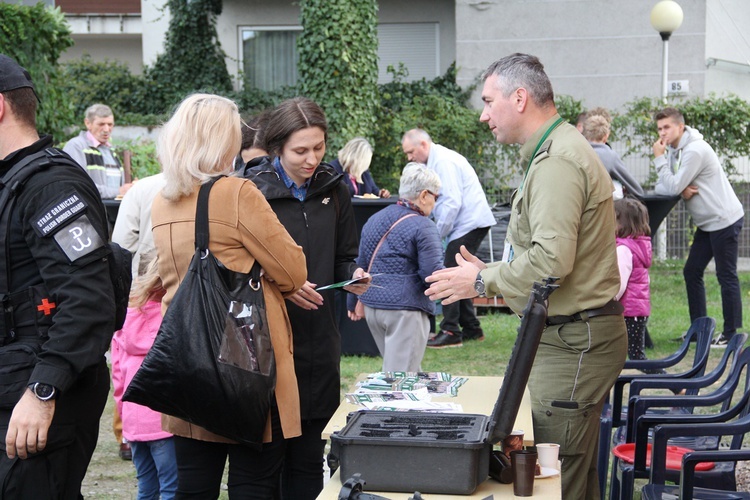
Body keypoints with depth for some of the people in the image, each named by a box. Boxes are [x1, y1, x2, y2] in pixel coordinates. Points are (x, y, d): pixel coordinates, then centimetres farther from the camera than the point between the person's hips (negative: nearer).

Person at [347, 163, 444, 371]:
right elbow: (433, 276, -16)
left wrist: (355, 301, 28)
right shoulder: (423, 227, -11)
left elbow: (360, 265, 19)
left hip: (371, 306, 8)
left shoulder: (374, 219, 13)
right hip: (405, 310, -8)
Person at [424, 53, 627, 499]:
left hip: (573, 341, -11)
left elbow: (551, 260, -26)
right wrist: (492, 272, 13)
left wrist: (483, 282, -11)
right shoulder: (557, 151, 18)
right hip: (572, 334, 11)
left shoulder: (557, 162, -17)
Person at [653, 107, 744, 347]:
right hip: (707, 223, 10)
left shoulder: (695, 151, -20)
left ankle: (732, 333, 0)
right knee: (691, 272, 10)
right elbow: (661, 187, 4)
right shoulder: (673, 151, 10)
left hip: (724, 220, -10)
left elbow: (672, 188, -23)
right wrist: (682, 189, -15)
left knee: (726, 276, -5)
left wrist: (659, 159, -16)